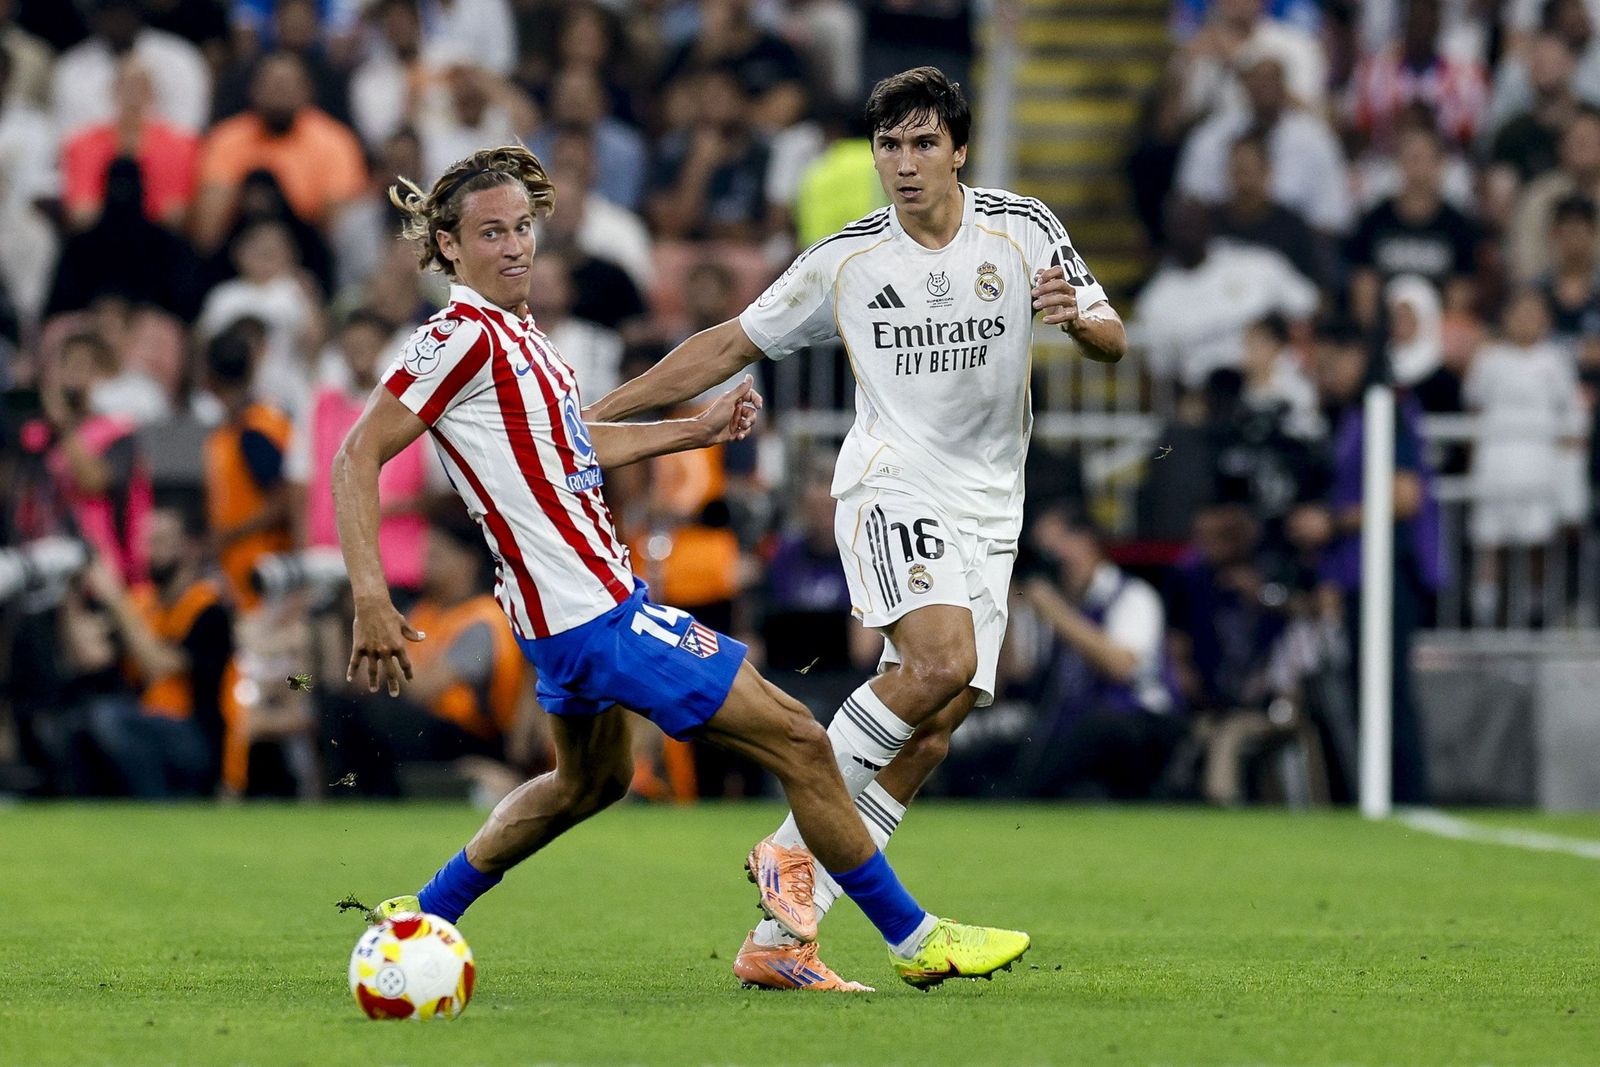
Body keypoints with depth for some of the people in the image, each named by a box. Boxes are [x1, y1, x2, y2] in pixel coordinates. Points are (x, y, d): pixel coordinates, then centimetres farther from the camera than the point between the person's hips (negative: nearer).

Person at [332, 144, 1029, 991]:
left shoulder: (513, 333, 11)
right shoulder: (464, 336, -17)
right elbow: (357, 459, -19)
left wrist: (694, 430, 29)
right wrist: (370, 601, -27)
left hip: (572, 614, 11)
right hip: (596, 616, -11)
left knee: (590, 781, 32)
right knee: (796, 740, -7)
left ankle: (424, 918, 37)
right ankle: (913, 938, 3)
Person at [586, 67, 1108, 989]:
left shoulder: (1023, 230, 4)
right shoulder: (845, 260, 1)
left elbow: (1114, 344, 6)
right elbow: (730, 346, 9)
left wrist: (1076, 317, -19)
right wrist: (595, 415, 6)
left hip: (988, 514, 3)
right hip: (891, 490, -3)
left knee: (930, 734, -6)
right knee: (942, 662, -30)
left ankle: (777, 941, -4)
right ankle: (796, 839, -17)